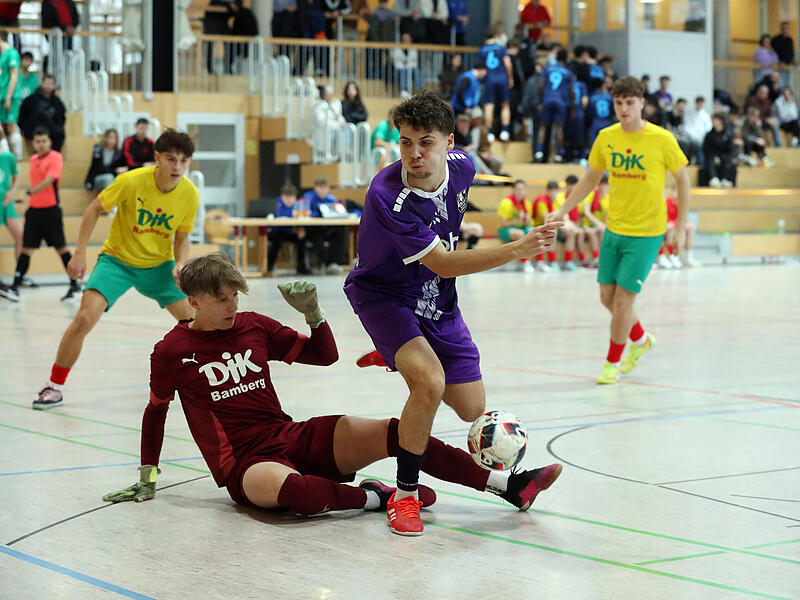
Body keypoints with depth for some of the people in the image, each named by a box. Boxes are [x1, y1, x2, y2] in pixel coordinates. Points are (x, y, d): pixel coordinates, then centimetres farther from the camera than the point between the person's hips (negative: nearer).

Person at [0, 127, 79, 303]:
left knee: (61, 248, -1)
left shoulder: (55, 157, -9)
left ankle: (75, 286, 8)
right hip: (34, 209, 6)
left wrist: (30, 192, -25)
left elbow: (48, 181, -21)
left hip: (50, 211, -6)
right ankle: (15, 288, -2)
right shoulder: (33, 159, 13)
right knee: (26, 248, 1)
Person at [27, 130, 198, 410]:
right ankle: (54, 386, -5)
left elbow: (181, 238, 0)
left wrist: (181, 263, -20)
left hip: (159, 265, 3)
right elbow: (94, 209, -9)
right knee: (84, 318, -21)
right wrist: (79, 253, -12)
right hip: (117, 259, -3)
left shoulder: (190, 194, -13)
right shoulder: (132, 181, -23)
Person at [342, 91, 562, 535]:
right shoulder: (387, 196, -34)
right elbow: (443, 264, -33)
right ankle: (405, 495, -12)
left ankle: (398, 357, 40)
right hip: (383, 295, -6)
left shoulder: (461, 167, -14)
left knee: (471, 410, 10)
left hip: (436, 299, 6)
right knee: (430, 383, -31)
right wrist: (517, 250, -41)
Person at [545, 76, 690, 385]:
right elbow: (590, 178, 13)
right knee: (607, 297, 9)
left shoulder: (662, 139, -12)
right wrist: (562, 210, 6)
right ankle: (641, 339, 37)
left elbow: (682, 179, -1)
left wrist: (682, 226, -3)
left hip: (646, 232, -5)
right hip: (614, 229, 5)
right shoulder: (606, 138, 0)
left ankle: (612, 363, 13)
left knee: (623, 298, -6)